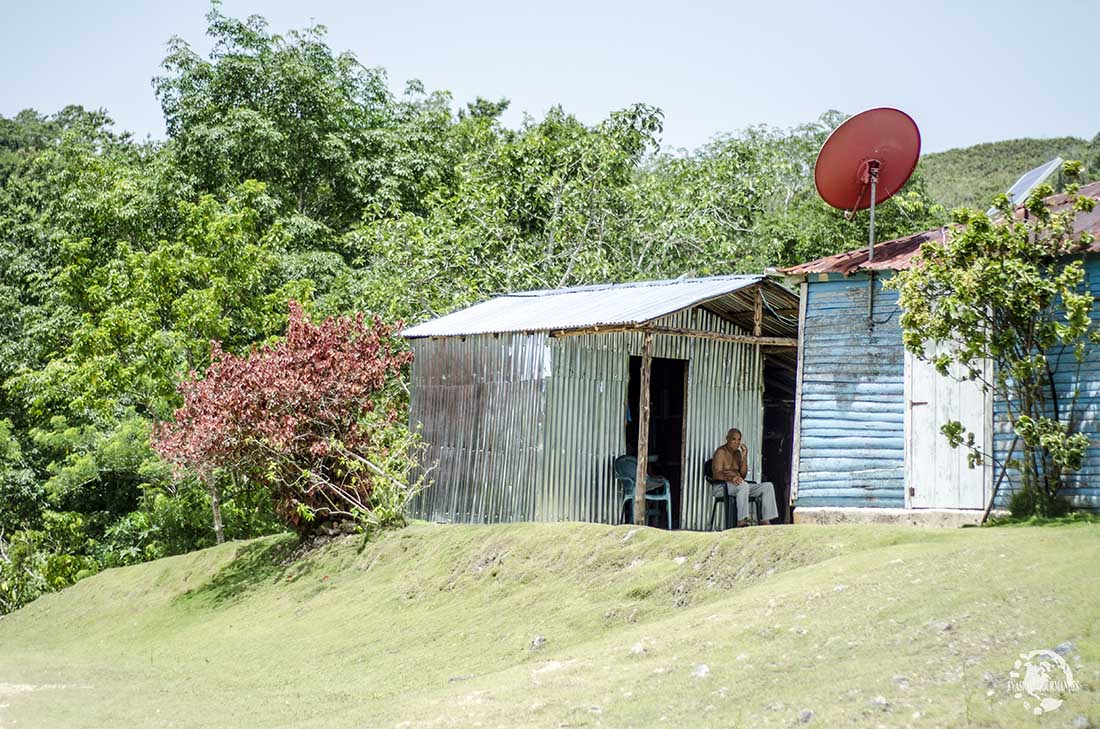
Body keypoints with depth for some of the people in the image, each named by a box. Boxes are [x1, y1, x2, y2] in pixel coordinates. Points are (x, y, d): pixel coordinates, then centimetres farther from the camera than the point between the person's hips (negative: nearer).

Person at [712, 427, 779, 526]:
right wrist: (732, 478, -37)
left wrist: (744, 457, -1)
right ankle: (741, 521, -46)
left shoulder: (737, 453, 17)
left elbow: (743, 475, 9)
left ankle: (765, 520, -16)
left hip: (736, 487, 8)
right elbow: (717, 474, -18)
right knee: (744, 485, -40)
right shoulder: (721, 452, -6)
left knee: (768, 486, -6)